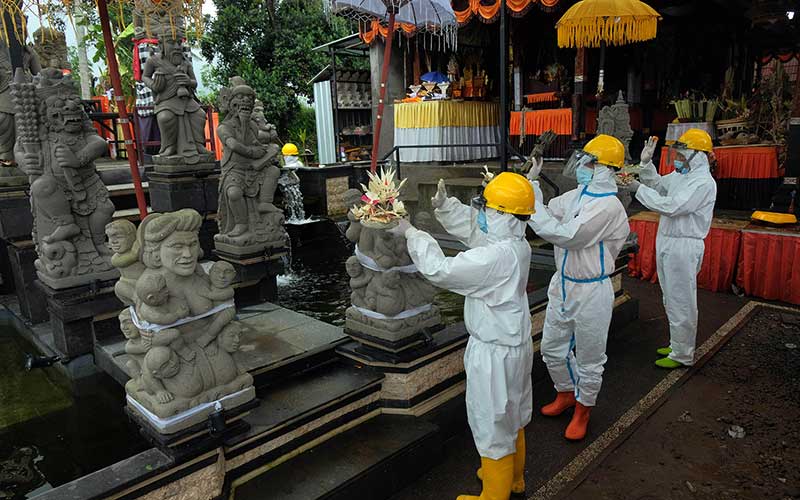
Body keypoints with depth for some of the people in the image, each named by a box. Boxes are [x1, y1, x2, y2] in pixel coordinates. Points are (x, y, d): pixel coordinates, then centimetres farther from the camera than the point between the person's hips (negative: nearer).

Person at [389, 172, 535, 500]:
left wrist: (411, 233, -16)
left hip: (495, 353, -10)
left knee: (493, 426, 9)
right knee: (511, 416, 27)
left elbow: (440, 270, -27)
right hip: (514, 342, 10)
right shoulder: (515, 244, -2)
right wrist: (445, 205, -4)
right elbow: (471, 228, 10)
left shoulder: (496, 257, -31)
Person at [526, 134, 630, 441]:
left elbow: (566, 235, -29)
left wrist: (531, 203, -26)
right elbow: (547, 213, 6)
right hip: (562, 283, 8)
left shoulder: (608, 206, -22)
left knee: (589, 358, 11)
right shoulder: (576, 195, 4)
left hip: (591, 290, -8)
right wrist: (532, 182, -3)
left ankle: (583, 410, 32)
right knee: (552, 347, 19)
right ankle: (566, 393, 43)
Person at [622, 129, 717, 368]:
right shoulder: (680, 175, 10)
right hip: (666, 242, 10)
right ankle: (677, 345, 35)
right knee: (671, 299, 19)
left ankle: (682, 355, 13)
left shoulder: (703, 182, -18)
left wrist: (639, 189, -20)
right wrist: (646, 163, 7)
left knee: (681, 303, 0)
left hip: (684, 246, -9)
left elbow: (670, 206, -26)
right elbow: (657, 184, 23)